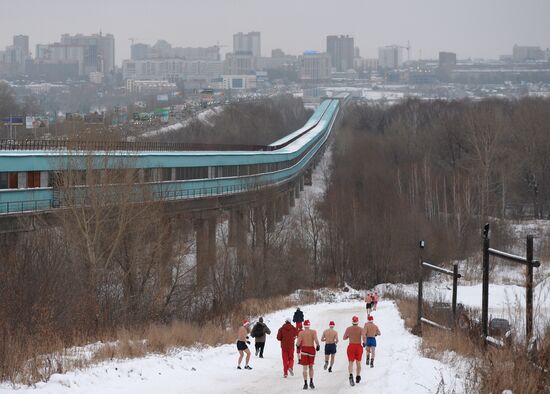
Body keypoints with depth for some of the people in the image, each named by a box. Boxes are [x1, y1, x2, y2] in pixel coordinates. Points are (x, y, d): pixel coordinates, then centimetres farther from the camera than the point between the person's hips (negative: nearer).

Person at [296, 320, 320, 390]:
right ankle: (311, 382, 5)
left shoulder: (301, 333, -3)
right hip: (312, 349, 1)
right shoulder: (313, 332, -3)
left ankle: (305, 383, -4)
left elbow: (298, 343, -8)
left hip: (304, 349, -1)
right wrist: (318, 346, 3)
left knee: (305, 368, 3)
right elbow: (316, 340, -15)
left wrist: (298, 345, 15)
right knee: (311, 367, 15)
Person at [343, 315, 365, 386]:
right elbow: (363, 337, -18)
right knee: (358, 362, 19)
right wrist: (364, 342, 2)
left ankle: (351, 375, -34)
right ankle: (358, 377, 31)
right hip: (359, 347, 1)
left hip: (351, 346, -1)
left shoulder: (348, 329, -1)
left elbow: (344, 338, 7)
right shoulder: (360, 329, -5)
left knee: (350, 362, -7)